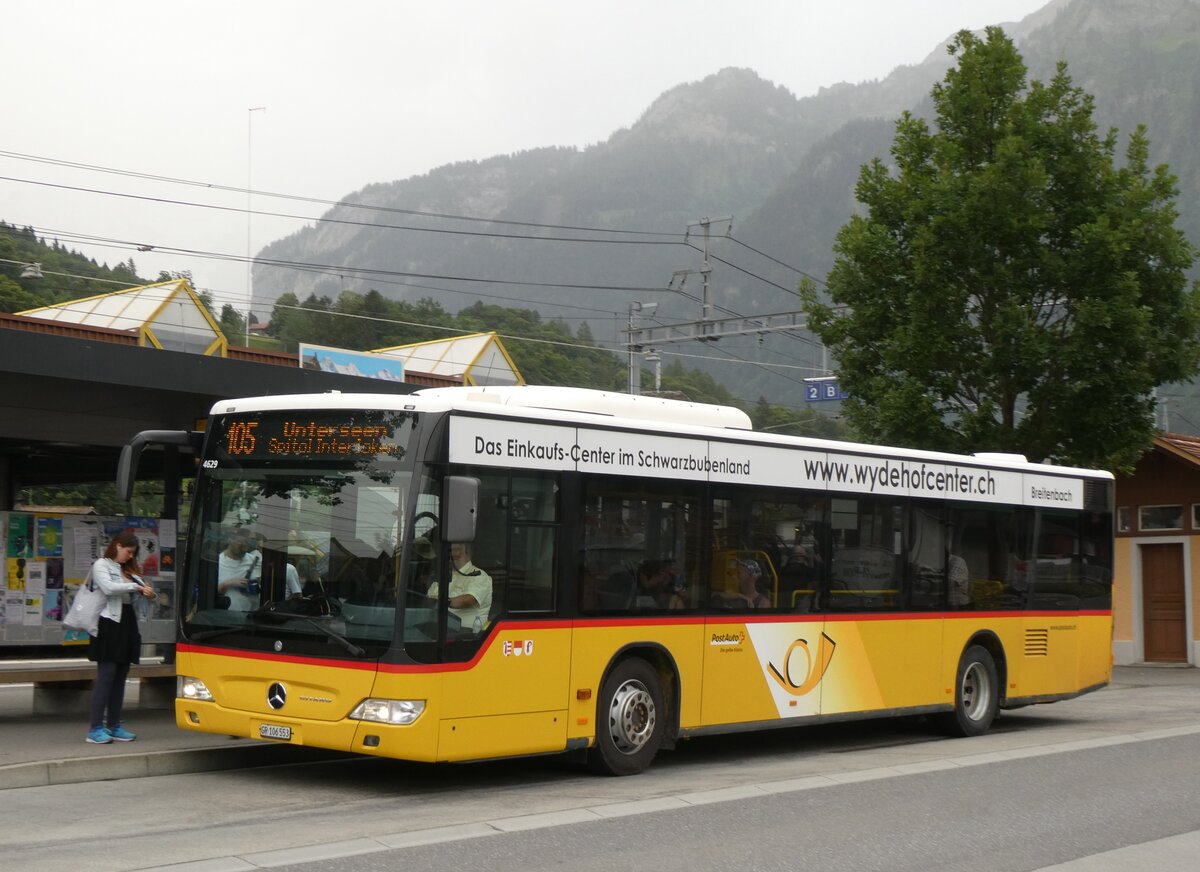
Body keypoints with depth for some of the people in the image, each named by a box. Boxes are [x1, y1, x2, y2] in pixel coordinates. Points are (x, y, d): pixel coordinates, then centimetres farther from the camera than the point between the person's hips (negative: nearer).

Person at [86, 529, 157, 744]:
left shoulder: (128, 570, 20)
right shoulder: (101, 565, -2)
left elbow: (140, 588, 17)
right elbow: (108, 587, -18)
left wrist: (147, 592, -4)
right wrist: (136, 587, -15)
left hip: (127, 624, 7)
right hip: (109, 624, -7)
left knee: (120, 677, 8)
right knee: (106, 676, -8)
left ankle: (114, 726, 13)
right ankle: (96, 728, -6)